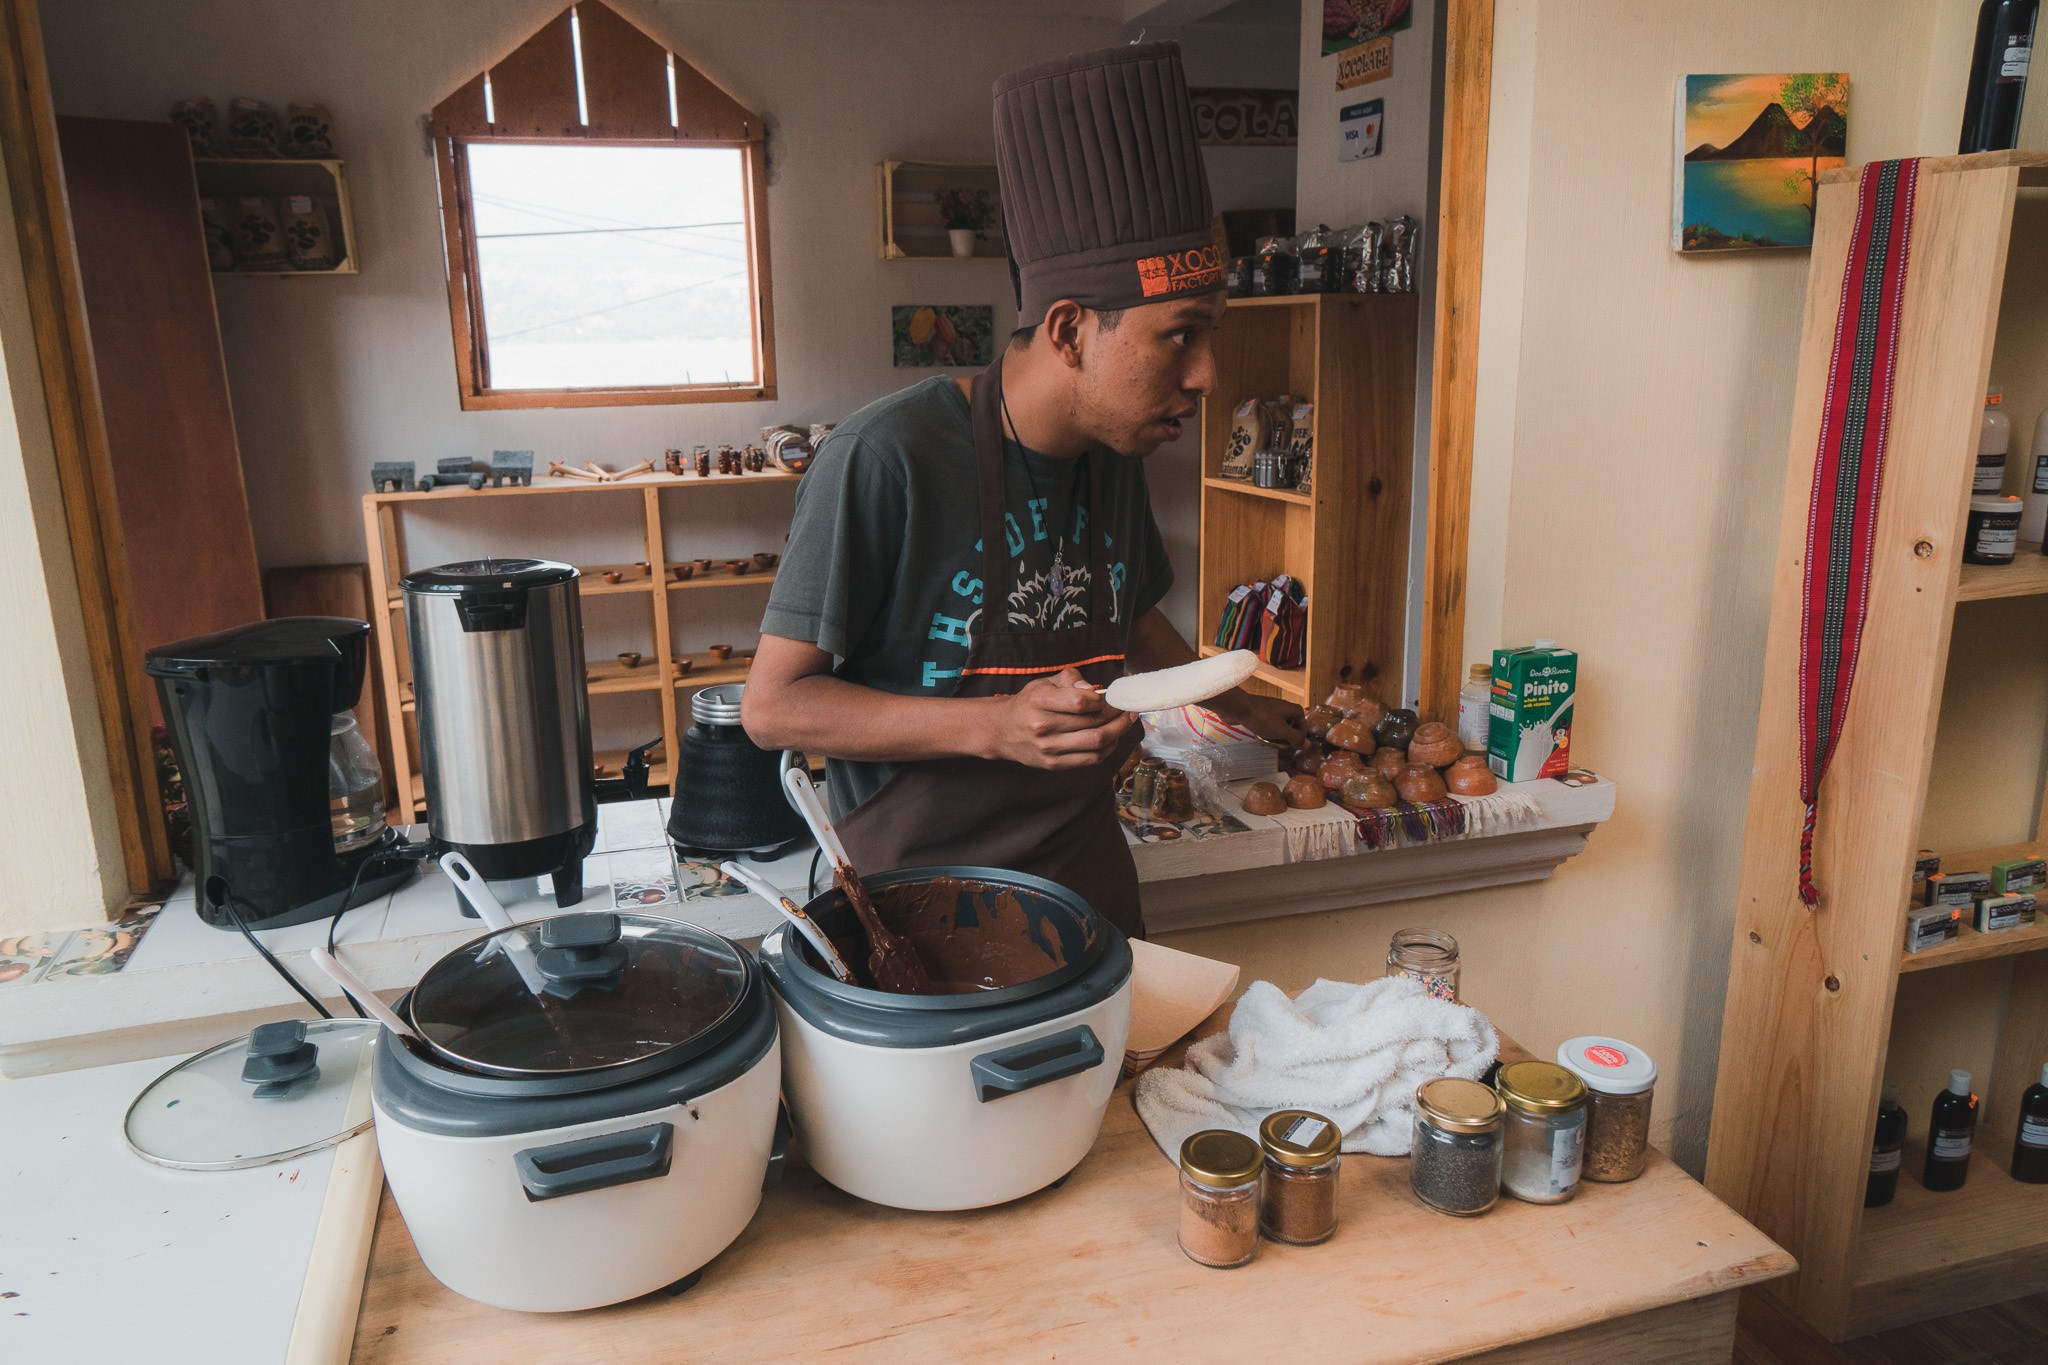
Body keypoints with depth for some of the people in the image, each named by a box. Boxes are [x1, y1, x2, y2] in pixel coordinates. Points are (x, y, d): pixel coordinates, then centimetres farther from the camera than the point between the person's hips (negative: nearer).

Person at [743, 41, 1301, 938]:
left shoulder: (1114, 454, 0)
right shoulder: (886, 459, -22)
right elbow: (773, 704, -19)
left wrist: (1237, 704, 25)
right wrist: (994, 726, -29)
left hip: (1085, 868, 7)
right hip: (922, 888, -6)